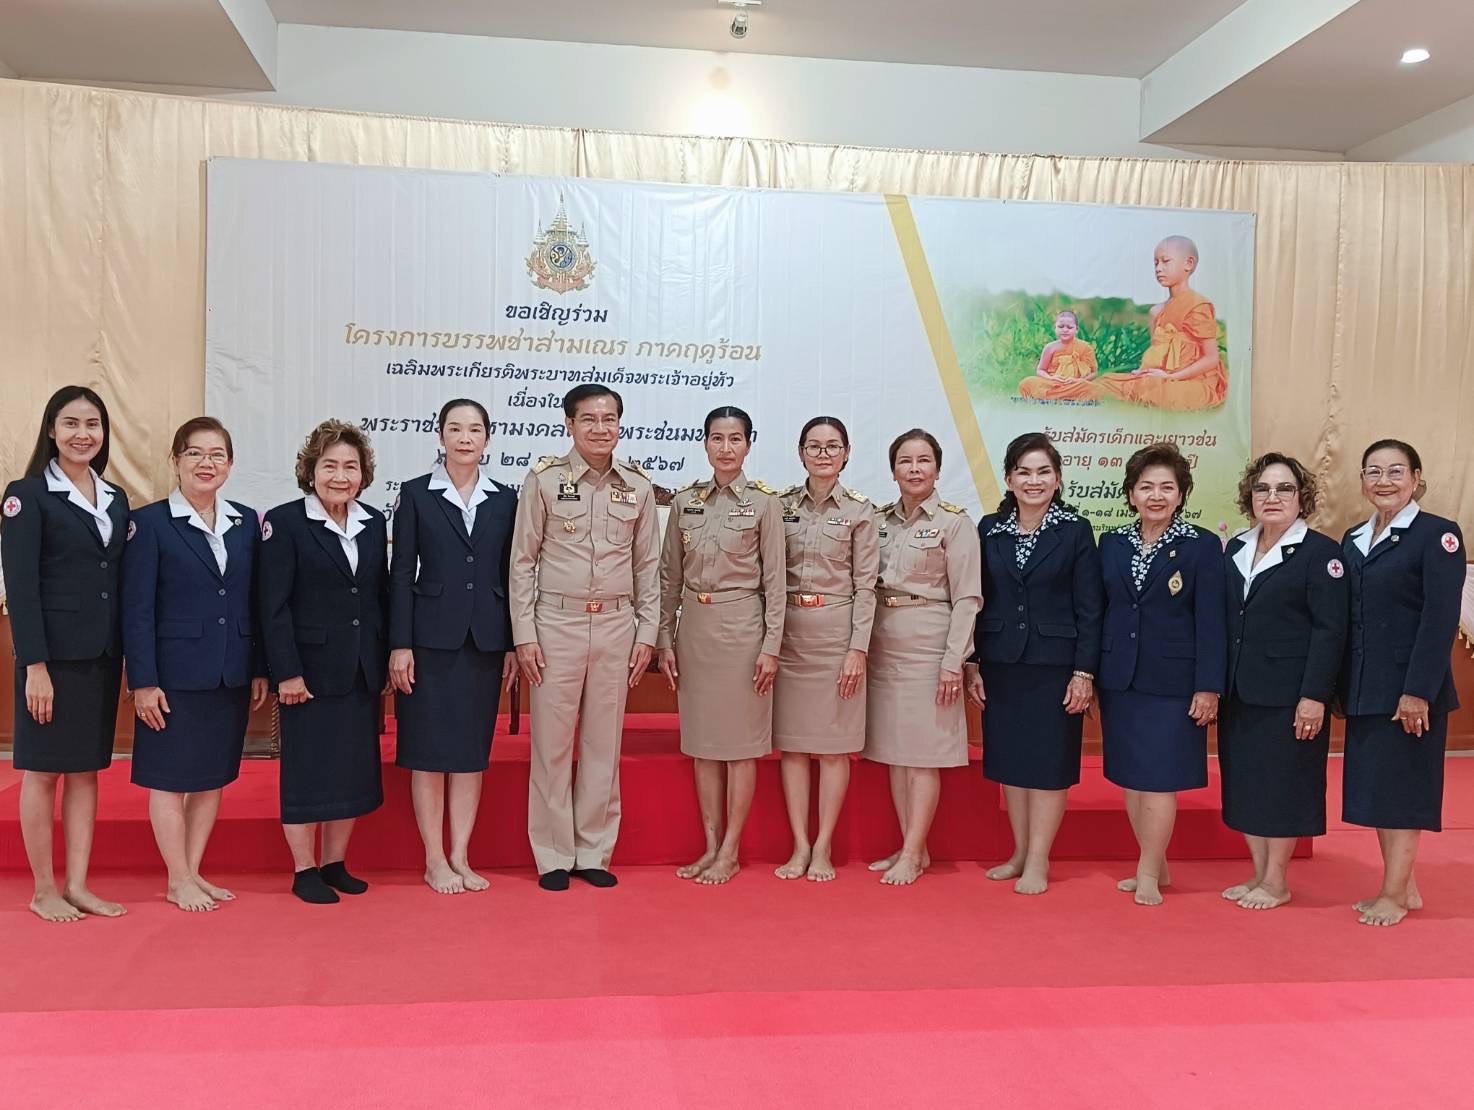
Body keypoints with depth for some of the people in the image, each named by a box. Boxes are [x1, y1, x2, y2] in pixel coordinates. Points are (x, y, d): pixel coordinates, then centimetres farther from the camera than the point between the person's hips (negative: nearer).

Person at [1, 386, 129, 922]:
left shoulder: (115, 500, 11)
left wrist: (130, 659, 7)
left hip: (102, 654, 6)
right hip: (53, 653, -5)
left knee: (87, 769, 10)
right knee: (44, 770, 4)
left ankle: (78, 885, 18)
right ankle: (43, 889, 15)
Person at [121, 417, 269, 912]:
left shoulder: (246, 522, 7)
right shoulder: (149, 522, -6)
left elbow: (254, 602, 9)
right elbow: (137, 609, -8)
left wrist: (260, 669, 6)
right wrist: (143, 681, -12)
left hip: (231, 676, 5)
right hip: (176, 675, -4)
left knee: (213, 778, 12)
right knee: (171, 778, 5)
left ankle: (193, 872, 25)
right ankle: (179, 881, 18)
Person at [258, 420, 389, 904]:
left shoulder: (374, 523, 8)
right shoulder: (285, 522, -7)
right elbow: (274, 607, -10)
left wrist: (386, 658, 7)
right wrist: (287, 672, -14)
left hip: (363, 670, 5)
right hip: (311, 668, -5)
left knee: (354, 767, 10)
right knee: (307, 769, 3)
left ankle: (335, 863, 23)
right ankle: (304, 871, 16)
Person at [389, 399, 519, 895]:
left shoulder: (504, 499, 8)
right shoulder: (416, 494, 1)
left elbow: (509, 575, 8)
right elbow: (401, 573, -2)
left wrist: (512, 644, 4)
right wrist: (400, 644, -8)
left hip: (485, 640, 3)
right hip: (431, 637, -2)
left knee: (472, 750, 7)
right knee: (430, 751, 2)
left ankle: (460, 857, 16)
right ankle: (435, 861, 12)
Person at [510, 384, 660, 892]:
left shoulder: (638, 486, 5)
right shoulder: (544, 480, -2)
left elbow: (648, 565, 9)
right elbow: (523, 561, -1)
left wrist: (647, 633, 5)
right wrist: (524, 635, -5)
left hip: (617, 626, 2)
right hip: (557, 623, -2)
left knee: (604, 743, 8)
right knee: (552, 744, 3)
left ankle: (594, 853, 19)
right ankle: (553, 857, 15)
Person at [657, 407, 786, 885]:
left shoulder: (764, 502, -3)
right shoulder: (684, 502, 6)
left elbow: (774, 579, -4)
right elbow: (670, 576, 9)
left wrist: (771, 645, -9)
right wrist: (665, 639, 5)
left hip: (742, 626, -4)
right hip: (695, 627, 4)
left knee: (741, 741, 3)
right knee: (702, 741, 9)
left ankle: (730, 851, 12)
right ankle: (710, 846, 19)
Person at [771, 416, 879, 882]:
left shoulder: (859, 511, 0)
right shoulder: (782, 505, 6)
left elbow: (865, 585, -2)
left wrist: (858, 649, -8)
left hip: (837, 630, -2)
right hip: (787, 630, 3)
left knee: (834, 743, 2)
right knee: (791, 742, 4)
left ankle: (823, 847, 11)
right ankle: (800, 845, 12)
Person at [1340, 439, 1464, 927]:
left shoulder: (1438, 534, -8)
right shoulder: (1353, 540, 11)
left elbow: (1441, 619, -15)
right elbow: (1343, 619, 11)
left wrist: (1418, 690, -20)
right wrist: (1342, 687, 7)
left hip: (1410, 687, -7)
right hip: (1365, 688, 7)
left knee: (1402, 787, 1)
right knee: (1375, 787, 11)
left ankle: (1394, 895, 11)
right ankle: (1405, 886, 24)